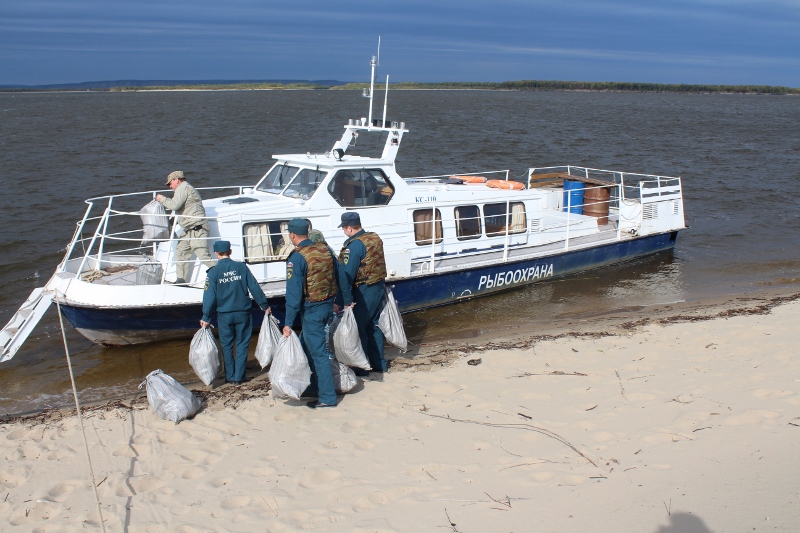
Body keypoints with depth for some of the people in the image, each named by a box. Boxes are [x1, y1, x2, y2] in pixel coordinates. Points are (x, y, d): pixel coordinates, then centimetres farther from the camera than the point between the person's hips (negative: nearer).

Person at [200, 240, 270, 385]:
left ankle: (230, 376, 18)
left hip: (224, 315, 0)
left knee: (227, 346, 14)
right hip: (243, 313, 0)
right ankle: (239, 377, 11)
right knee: (242, 345, 10)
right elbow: (255, 288, -2)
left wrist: (206, 317, -3)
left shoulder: (213, 272, -6)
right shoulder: (241, 267, -4)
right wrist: (265, 306, 8)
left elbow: (209, 296, -8)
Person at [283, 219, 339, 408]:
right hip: (328, 305, 8)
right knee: (306, 346, 22)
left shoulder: (297, 258, -17)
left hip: (311, 310, -8)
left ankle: (327, 397, 7)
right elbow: (339, 276, 9)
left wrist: (288, 323, -16)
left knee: (318, 352, 1)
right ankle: (314, 386, 31)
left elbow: (294, 293, -19)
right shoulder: (325, 249, 3)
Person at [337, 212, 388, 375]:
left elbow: (346, 275, -22)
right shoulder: (375, 238, 5)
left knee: (359, 329, 3)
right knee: (374, 326, 18)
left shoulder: (354, 245, -20)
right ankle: (379, 363, 27)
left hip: (363, 292, -8)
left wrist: (346, 300, -18)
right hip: (378, 287, 8)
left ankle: (360, 367, 11)